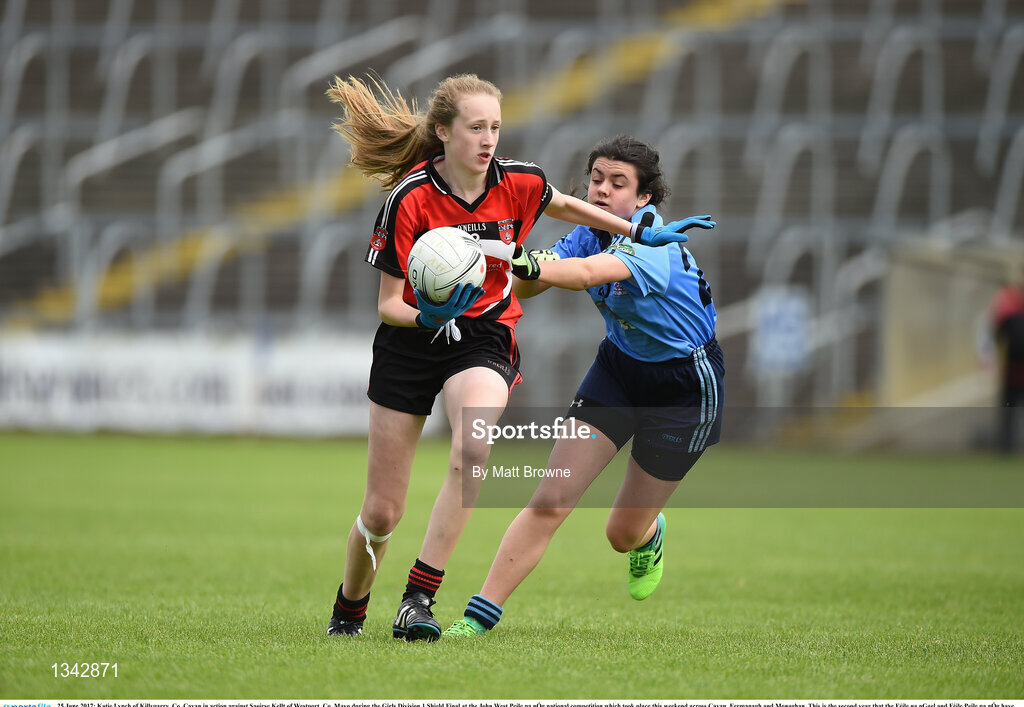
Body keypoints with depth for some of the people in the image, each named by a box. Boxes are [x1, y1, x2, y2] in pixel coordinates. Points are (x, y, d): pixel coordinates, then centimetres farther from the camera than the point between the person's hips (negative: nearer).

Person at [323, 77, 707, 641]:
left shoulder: (519, 184, -8)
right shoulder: (409, 201, -17)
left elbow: (565, 207, 17)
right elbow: (387, 303, -13)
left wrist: (640, 233, 20)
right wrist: (427, 316, -34)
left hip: (484, 337, 1)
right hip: (409, 343, -1)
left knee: (472, 451, -33)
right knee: (381, 513, 2)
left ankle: (419, 598, -28)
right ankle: (348, 611, 32)